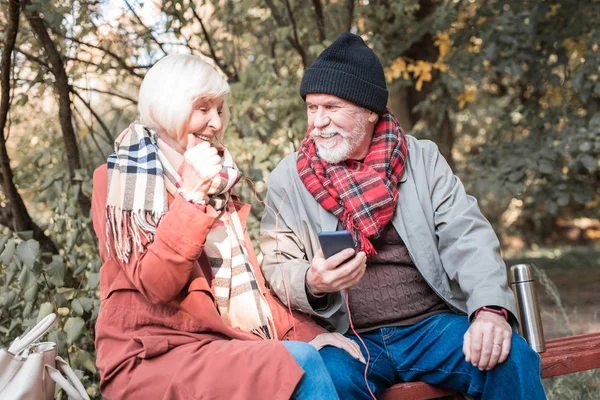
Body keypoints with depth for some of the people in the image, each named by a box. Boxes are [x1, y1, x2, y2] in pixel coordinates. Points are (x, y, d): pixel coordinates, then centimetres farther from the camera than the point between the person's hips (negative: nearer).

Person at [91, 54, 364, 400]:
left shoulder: (217, 183, 17)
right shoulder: (121, 179, -3)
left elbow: (246, 281, 13)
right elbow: (156, 285, -16)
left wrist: (306, 331, 1)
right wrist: (191, 196, -24)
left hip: (222, 348, 6)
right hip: (152, 359, -6)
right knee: (300, 364, -26)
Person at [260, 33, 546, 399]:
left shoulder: (423, 159, 5)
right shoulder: (287, 180, 4)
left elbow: (467, 237, -3)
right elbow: (278, 268, 1)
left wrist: (491, 308, -22)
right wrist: (311, 283, -23)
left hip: (433, 325, 1)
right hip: (347, 340, -1)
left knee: (513, 359, -23)